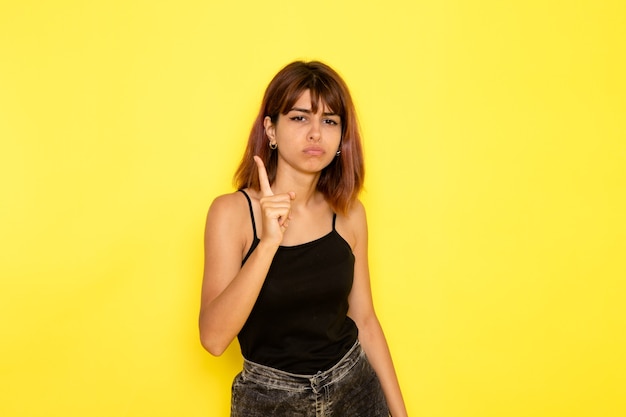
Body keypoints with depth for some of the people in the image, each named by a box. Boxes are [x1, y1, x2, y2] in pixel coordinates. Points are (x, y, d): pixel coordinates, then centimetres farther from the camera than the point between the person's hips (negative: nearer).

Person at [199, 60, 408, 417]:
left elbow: (364, 320, 3)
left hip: (356, 388, 3)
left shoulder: (349, 213, -5)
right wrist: (268, 242, -32)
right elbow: (214, 338, -22)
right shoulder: (233, 211, -14)